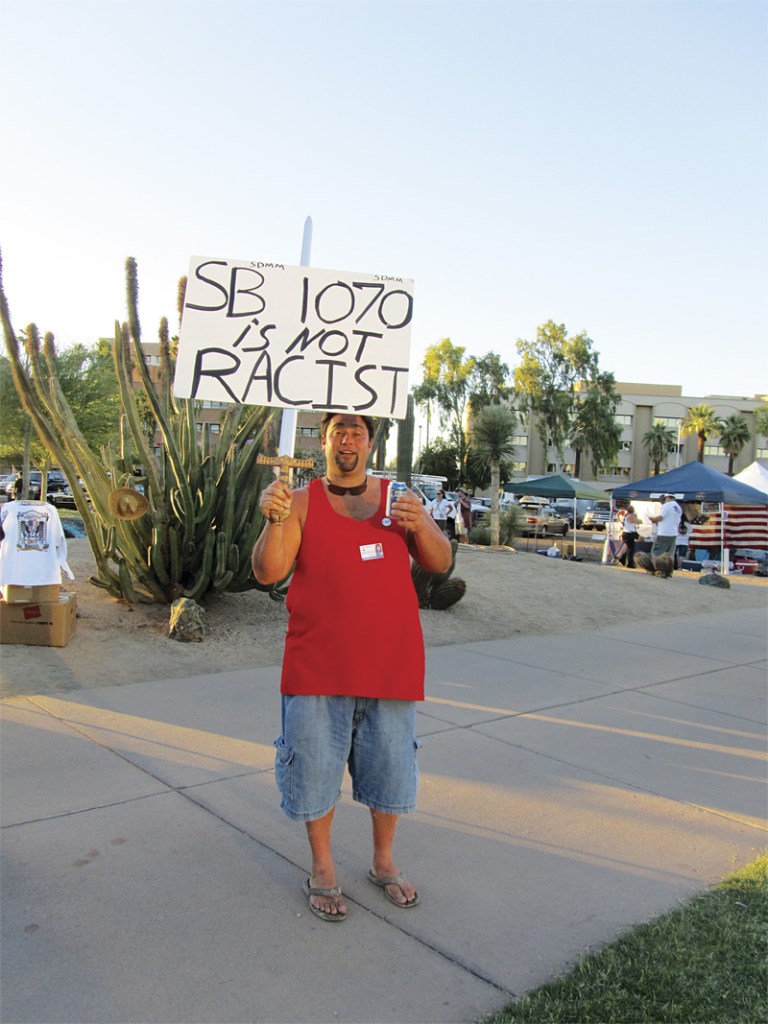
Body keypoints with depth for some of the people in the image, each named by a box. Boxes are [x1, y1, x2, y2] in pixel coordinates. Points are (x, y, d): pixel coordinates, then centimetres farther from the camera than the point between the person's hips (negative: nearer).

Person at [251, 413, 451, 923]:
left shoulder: (399, 498, 6)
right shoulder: (301, 502, 0)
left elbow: (441, 563, 1)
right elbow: (268, 572, -9)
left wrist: (421, 525, -19)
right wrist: (274, 521, -26)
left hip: (391, 662, 2)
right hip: (319, 666, -2)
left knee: (390, 764, 15)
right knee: (316, 765, 9)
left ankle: (384, 861, 37)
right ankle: (323, 867, 32)